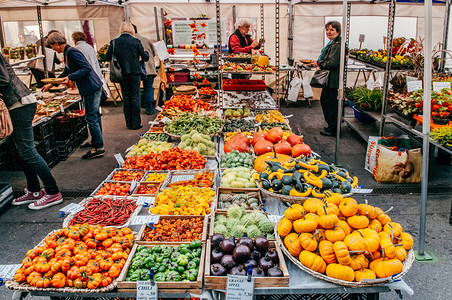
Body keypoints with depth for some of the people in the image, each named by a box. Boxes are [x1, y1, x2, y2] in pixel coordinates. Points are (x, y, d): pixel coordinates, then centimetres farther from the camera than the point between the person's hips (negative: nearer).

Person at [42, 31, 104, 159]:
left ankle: (98, 148, -3)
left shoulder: (72, 52, -14)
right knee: (94, 116, 16)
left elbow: (87, 68, -21)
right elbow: (66, 73, 30)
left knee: (91, 117, -7)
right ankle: (97, 142, 27)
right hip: (92, 87, 10)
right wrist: (51, 84, 34)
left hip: (91, 88, -10)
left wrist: (70, 77, -23)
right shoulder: (67, 53, 18)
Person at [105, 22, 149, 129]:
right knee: (135, 97, 5)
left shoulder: (114, 42, -1)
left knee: (126, 98, 10)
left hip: (122, 73, 2)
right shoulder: (136, 41, -6)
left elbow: (107, 57, -1)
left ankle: (129, 123, 14)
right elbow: (145, 58, -4)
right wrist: (146, 53, 19)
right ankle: (136, 123, 7)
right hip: (135, 73, -2)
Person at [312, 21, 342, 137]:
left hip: (333, 80, -11)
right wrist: (320, 65, 7)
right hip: (328, 79, 11)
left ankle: (333, 130, 8)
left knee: (332, 104, -3)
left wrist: (319, 63, -8)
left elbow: (332, 63, -23)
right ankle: (330, 125, 32)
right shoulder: (332, 43, 15)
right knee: (324, 100, 19)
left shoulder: (337, 45, -18)